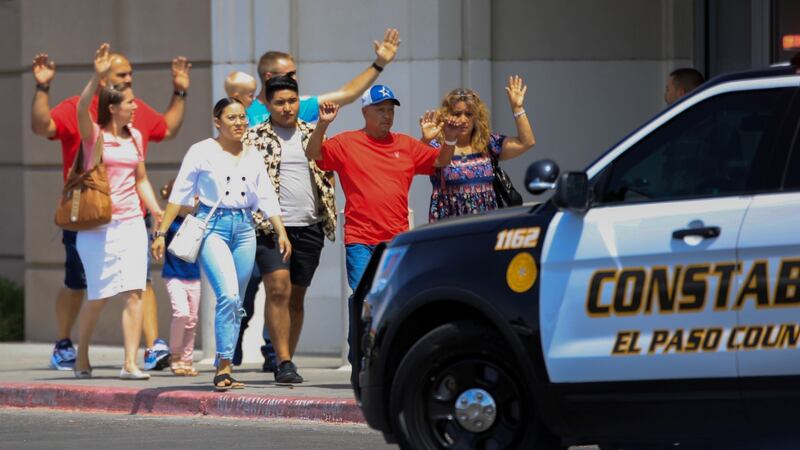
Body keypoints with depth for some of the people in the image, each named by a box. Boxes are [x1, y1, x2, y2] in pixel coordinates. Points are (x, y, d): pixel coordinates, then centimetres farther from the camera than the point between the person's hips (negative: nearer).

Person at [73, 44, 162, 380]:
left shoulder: (135, 137, 12)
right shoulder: (93, 135, -3)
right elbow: (82, 108, -23)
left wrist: (157, 211, 5)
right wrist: (98, 77, -36)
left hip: (131, 223, 4)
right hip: (98, 224, -4)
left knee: (134, 292, -9)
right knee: (100, 296, 0)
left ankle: (130, 363, -11)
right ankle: (81, 358, 20)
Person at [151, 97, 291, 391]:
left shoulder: (253, 157, 13)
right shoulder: (202, 152, -1)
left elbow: (267, 198, 15)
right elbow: (179, 194, 1)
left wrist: (281, 232, 4)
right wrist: (161, 233, -3)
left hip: (244, 229, 5)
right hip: (212, 226, -5)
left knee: (235, 303, 6)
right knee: (228, 295, -21)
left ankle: (222, 370, 13)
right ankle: (225, 367, -19)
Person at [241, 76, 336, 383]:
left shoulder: (312, 134, 13)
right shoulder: (255, 137, 3)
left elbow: (328, 173, 16)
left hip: (309, 227, 4)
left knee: (297, 296, 7)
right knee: (278, 288, -17)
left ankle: (286, 361, 14)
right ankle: (284, 361, -17)